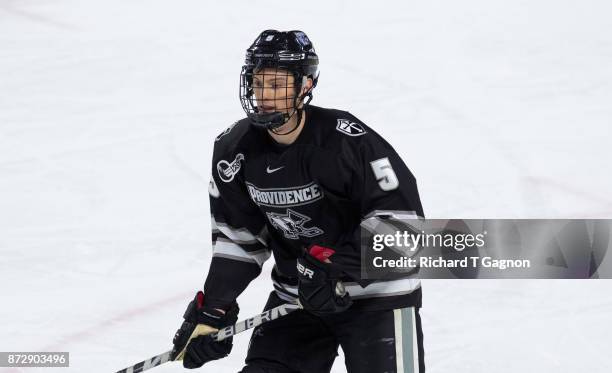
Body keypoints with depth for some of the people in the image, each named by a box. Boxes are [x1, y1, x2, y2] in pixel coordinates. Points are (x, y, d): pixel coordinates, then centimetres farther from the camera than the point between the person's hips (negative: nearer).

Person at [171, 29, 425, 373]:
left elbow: (400, 213, -21)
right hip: (297, 293, 5)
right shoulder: (237, 150, -4)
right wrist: (213, 309, 0)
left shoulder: (345, 138, -22)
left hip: (378, 289, -5)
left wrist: (342, 271, -28)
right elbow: (238, 236, 7)